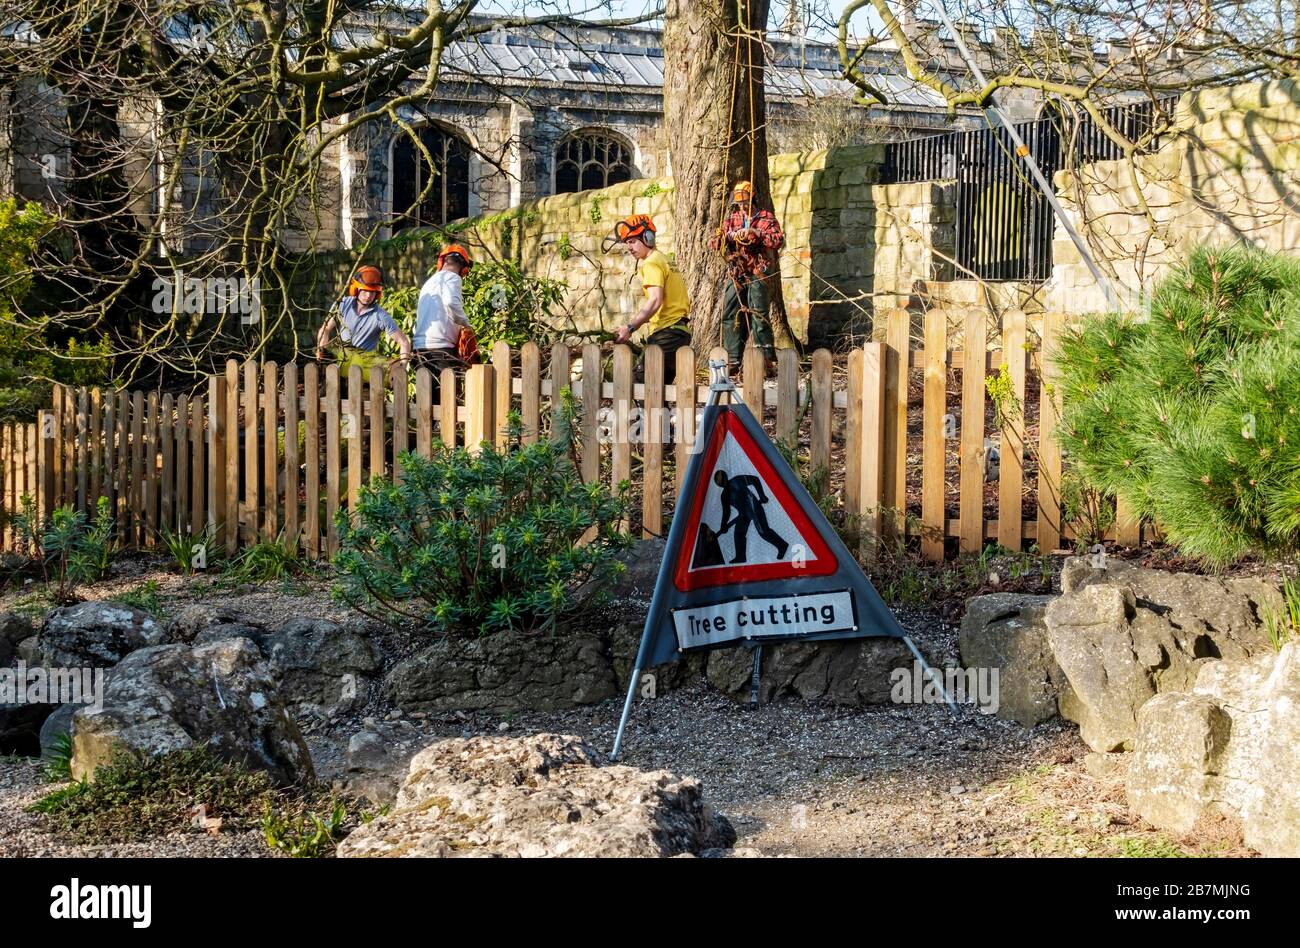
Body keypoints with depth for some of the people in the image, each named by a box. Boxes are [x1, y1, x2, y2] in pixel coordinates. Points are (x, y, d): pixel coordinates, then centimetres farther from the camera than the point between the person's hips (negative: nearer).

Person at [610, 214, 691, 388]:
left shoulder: (651, 263, -10)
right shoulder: (663, 259, 21)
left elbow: (655, 301, -23)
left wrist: (630, 327, -28)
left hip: (666, 333, -10)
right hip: (680, 331, 10)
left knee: (643, 378, -16)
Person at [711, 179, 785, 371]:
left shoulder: (766, 218, 5)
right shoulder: (732, 219, 16)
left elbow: (779, 240, -10)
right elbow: (715, 243, 8)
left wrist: (755, 234, -18)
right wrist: (728, 235, -12)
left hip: (758, 275, -5)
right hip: (736, 274, 5)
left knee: (758, 314, -11)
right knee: (730, 315, 2)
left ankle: (765, 358, -7)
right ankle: (733, 360, 7)